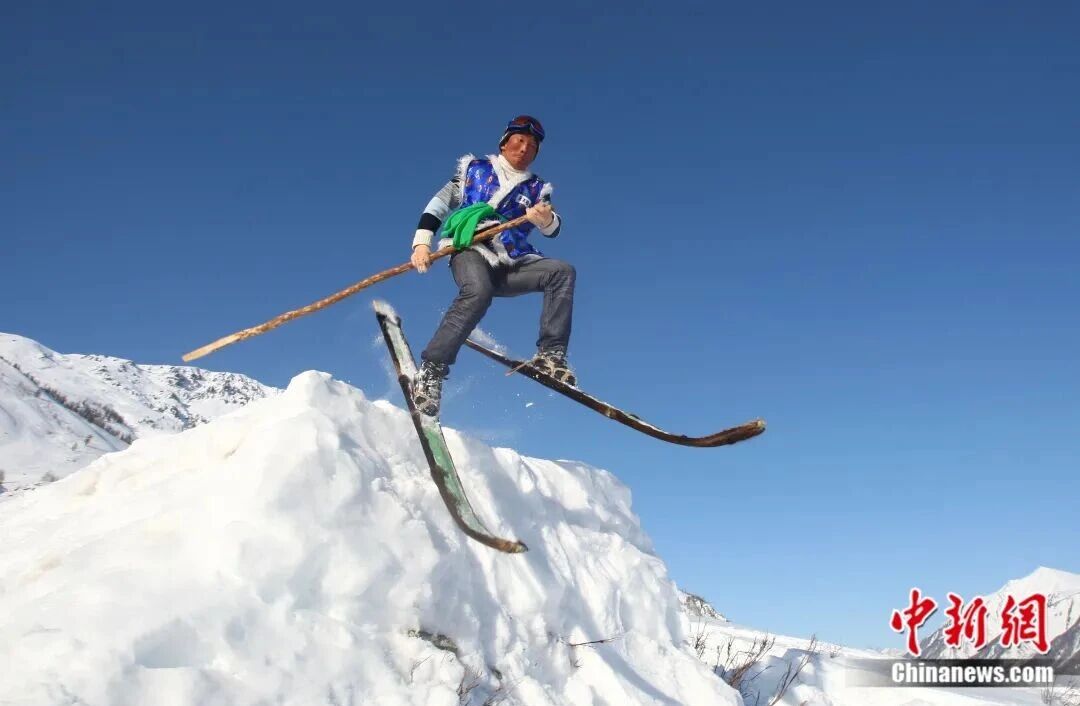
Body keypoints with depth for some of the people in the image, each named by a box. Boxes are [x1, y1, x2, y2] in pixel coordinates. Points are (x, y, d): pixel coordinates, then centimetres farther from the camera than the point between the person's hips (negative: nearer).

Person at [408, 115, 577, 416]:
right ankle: (431, 372, -37)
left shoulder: (536, 188, 21)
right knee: (478, 292, -37)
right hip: (469, 250, -3)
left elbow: (553, 229, 4)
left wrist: (546, 220, -20)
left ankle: (550, 355, -28)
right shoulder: (476, 168, 16)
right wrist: (422, 241, -4)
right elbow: (440, 203, 11)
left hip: (509, 266, 4)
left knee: (563, 271, -21)